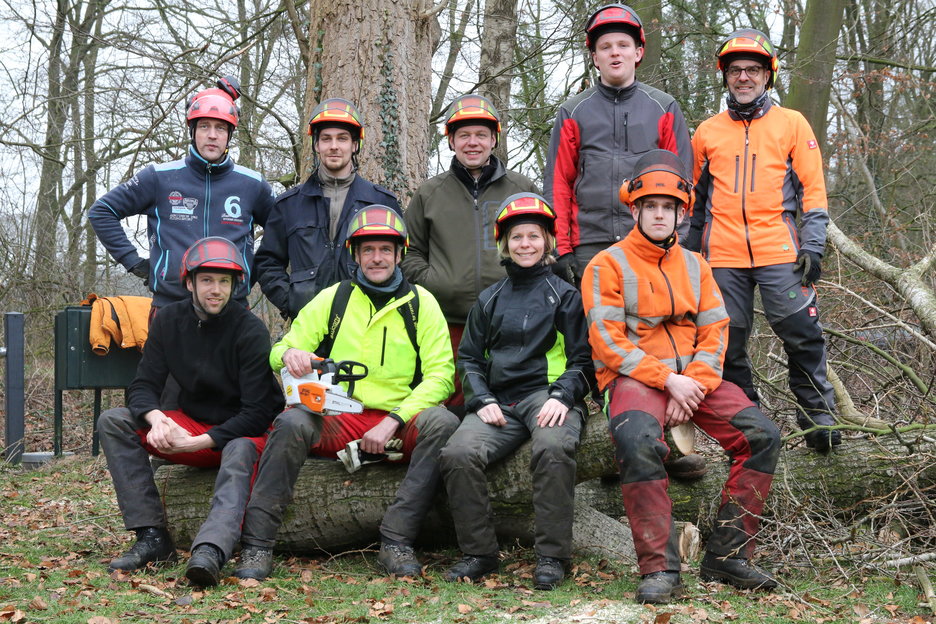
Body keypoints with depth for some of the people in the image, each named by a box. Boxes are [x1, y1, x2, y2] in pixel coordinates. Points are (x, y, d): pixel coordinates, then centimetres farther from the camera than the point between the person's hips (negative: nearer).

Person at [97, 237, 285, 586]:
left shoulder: (250, 331, -14)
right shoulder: (169, 321, 1)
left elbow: (257, 413, -18)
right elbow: (143, 386, -2)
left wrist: (200, 442, -27)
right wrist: (155, 418, -26)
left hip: (241, 432, -5)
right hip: (190, 424, 5)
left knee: (240, 452, -39)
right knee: (113, 421, -14)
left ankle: (211, 551, -61)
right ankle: (152, 537, -24)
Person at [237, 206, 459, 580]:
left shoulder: (421, 304, 8)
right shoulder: (332, 299, 12)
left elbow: (440, 376, 0)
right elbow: (280, 352, 11)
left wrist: (392, 422, -13)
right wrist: (288, 354, -16)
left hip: (399, 426, 0)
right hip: (336, 422, 0)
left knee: (441, 422, -31)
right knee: (292, 423, -30)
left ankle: (396, 542, -29)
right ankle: (257, 546, -25)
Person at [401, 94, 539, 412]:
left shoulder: (522, 189, 14)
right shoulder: (430, 193, 15)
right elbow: (410, 251, 19)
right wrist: (429, 281, 1)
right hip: (449, 322, 0)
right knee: (453, 405, -4)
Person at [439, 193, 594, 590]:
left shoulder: (565, 296, 13)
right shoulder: (489, 300, 22)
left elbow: (583, 359, 8)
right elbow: (468, 358, 19)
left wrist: (562, 396, -11)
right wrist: (482, 400, -1)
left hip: (548, 396, -3)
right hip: (499, 403, 3)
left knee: (553, 448, -37)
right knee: (458, 454, -27)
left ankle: (552, 556, -27)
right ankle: (479, 553, -14)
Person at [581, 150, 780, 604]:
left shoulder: (695, 267, 17)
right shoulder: (608, 265, 1)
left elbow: (715, 333, 8)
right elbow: (607, 343, -8)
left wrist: (693, 386, -10)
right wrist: (668, 380, -16)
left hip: (693, 378, 5)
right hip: (633, 378, -5)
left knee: (762, 434, -15)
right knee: (638, 441, -37)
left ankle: (726, 556, -8)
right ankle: (659, 569, -29)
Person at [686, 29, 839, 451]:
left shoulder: (792, 124, 8)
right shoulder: (707, 132, 13)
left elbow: (813, 189, 5)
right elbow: (694, 197, 19)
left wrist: (813, 246, -4)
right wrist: (690, 252, 15)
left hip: (780, 252, -2)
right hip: (723, 257, 2)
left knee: (803, 335, -7)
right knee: (729, 342, 4)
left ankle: (818, 418, 5)